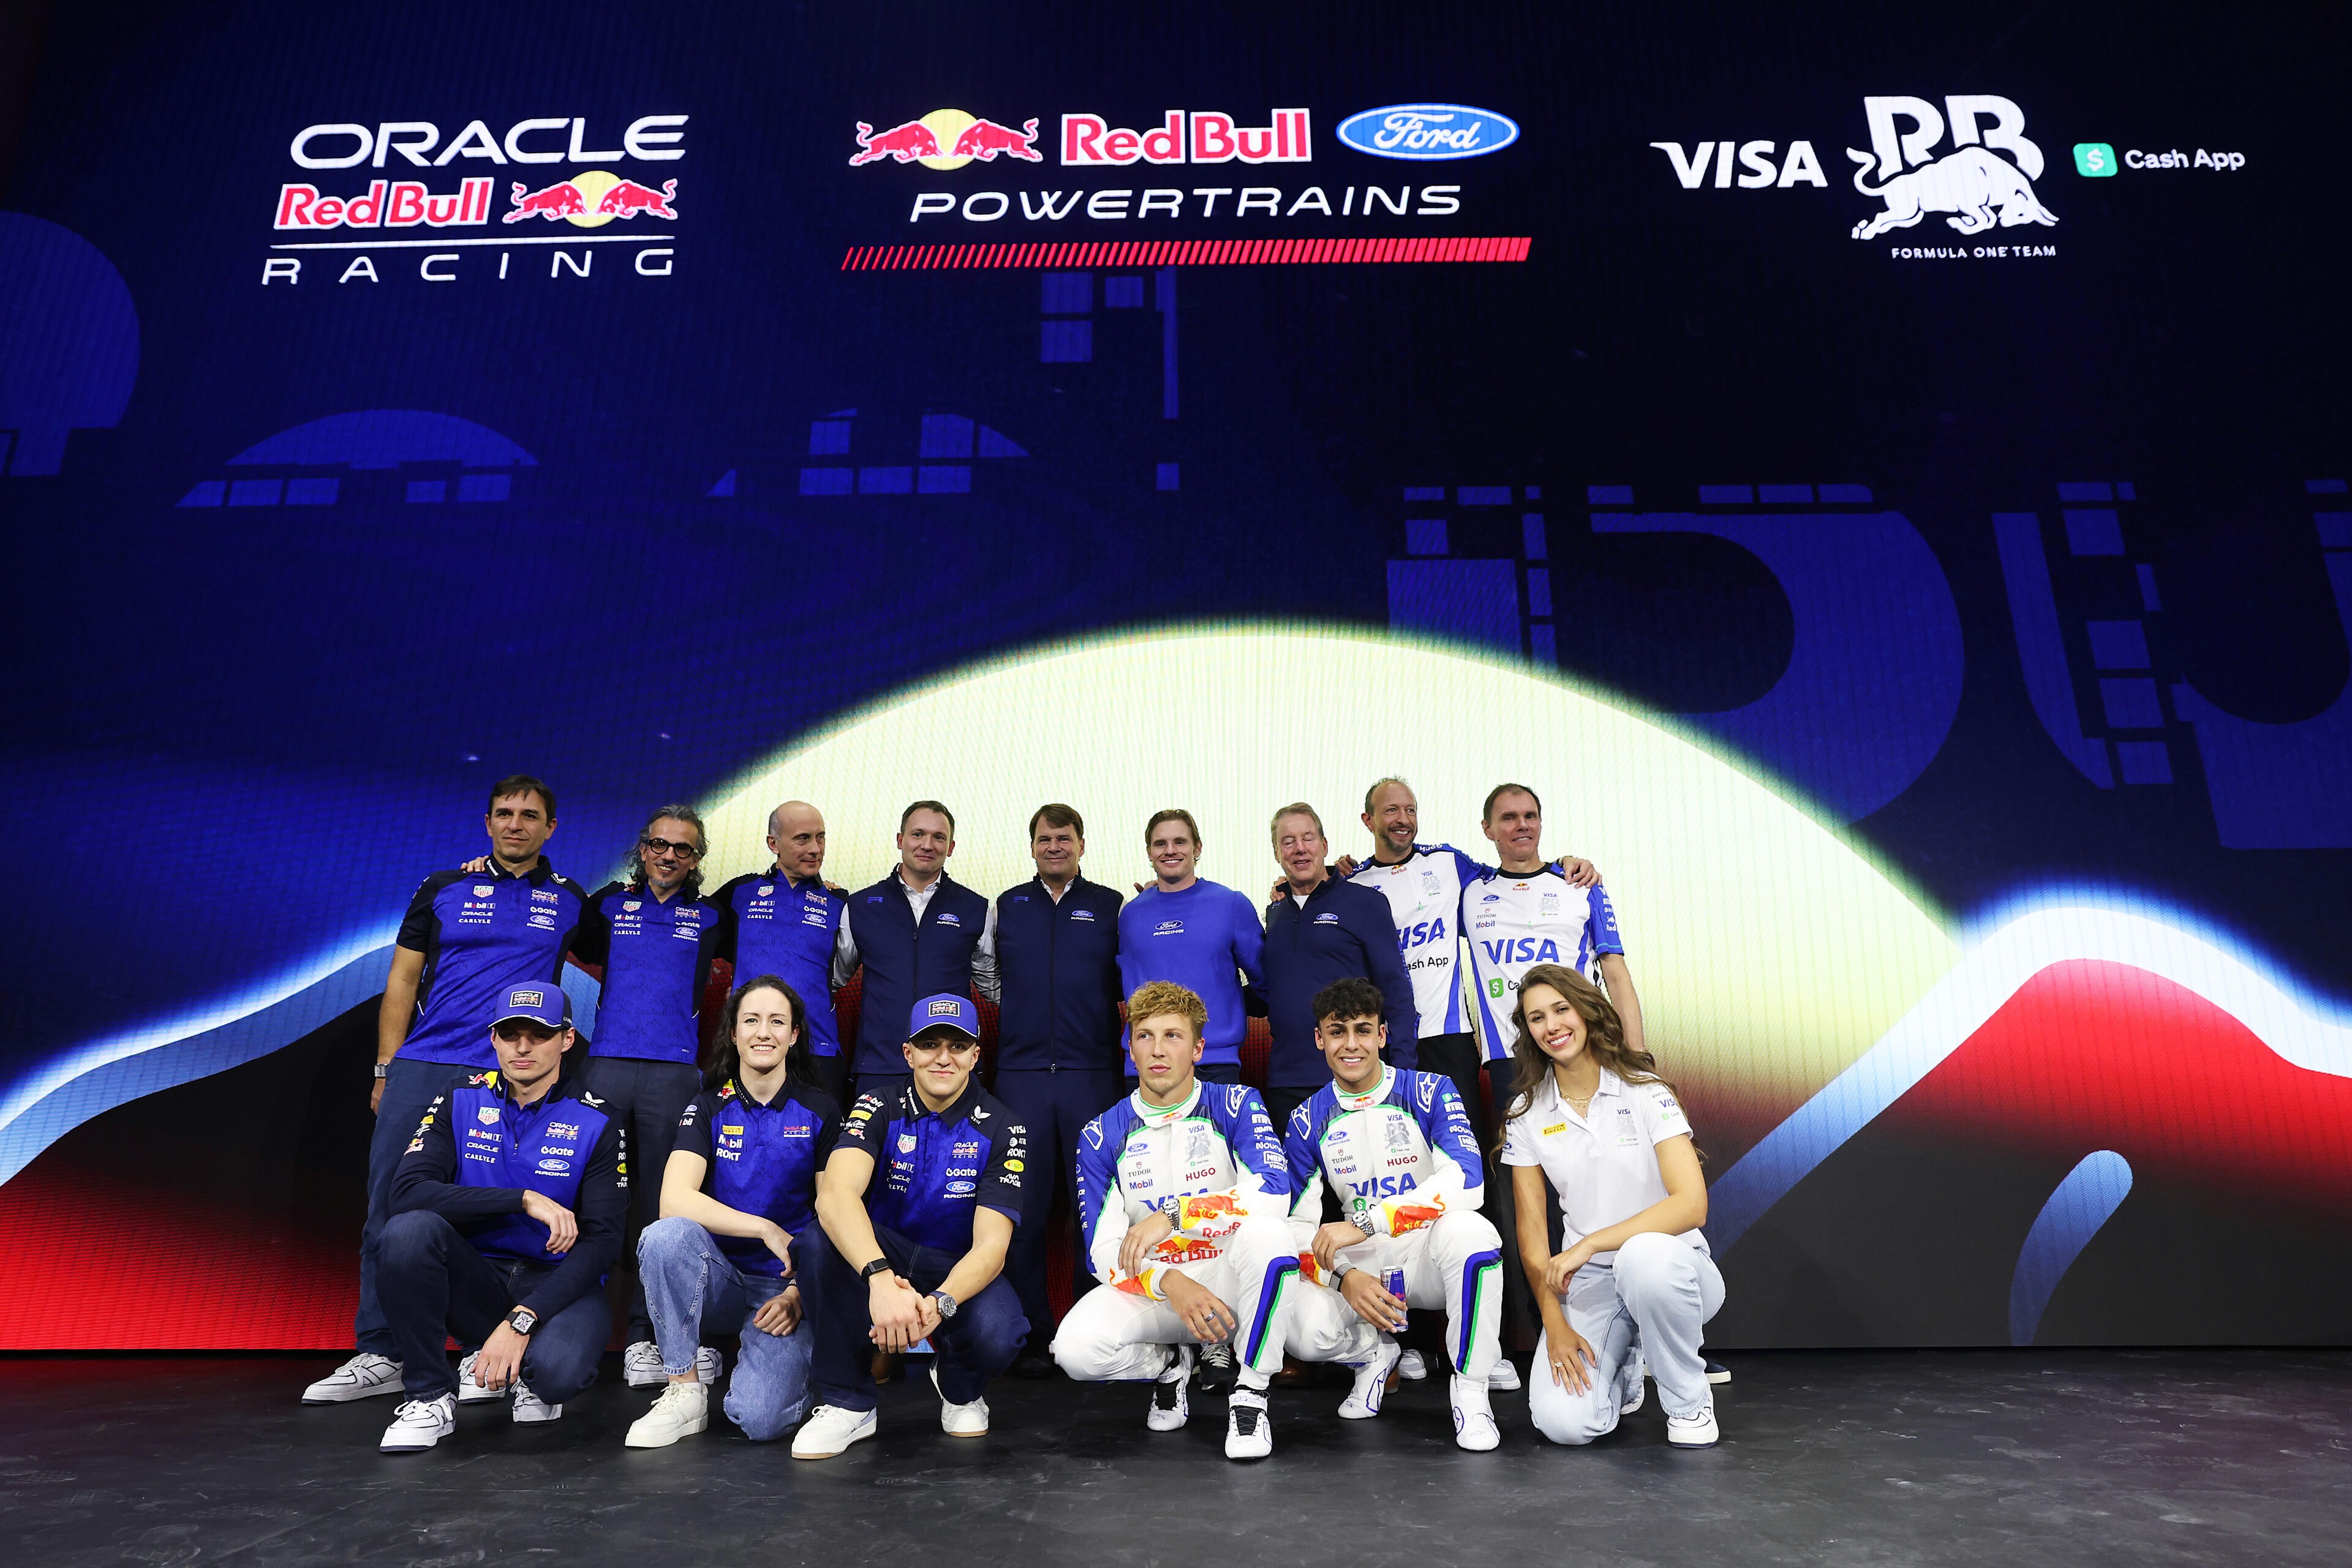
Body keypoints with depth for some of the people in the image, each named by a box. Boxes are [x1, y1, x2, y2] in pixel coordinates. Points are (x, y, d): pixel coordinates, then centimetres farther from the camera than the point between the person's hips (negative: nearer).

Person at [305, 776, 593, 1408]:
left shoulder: (571, 901, 10)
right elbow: (402, 982, 10)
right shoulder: (443, 889, 10)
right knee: (390, 1209, 1)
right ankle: (378, 1355, 11)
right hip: (423, 1068, 1)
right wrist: (386, 1070, 5)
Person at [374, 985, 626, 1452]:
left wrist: (521, 1321, -23)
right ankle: (429, 1395, -10)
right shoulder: (459, 1103, 0)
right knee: (409, 1229, -28)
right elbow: (407, 1192, -16)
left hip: (555, 1284, -2)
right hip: (475, 1281, 2)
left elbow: (600, 1242, -11)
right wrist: (524, 1199, -24)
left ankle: (524, 1371, 6)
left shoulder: (597, 1125, -6)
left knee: (558, 1371, -34)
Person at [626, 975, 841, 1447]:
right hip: (721, 1279, 2)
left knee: (759, 1417, -25)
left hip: (786, 1285, -2)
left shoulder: (819, 1111, 0)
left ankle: (778, 1360, 12)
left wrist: (800, 1292, -13)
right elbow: (674, 1199, -15)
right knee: (666, 1235, -31)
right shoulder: (710, 1108, 1)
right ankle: (686, 1388, -12)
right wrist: (767, 1229, -23)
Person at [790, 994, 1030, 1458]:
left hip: (959, 1272, -1)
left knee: (996, 1335, -34)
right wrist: (881, 1279, -49)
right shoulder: (879, 1109, -11)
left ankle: (960, 1389, 6)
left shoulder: (1002, 1130, -11)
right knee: (822, 1238, -31)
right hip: (880, 1258, 1)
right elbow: (835, 1195, -31)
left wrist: (939, 1303, -41)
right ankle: (848, 1403, -13)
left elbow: (991, 1245, -19)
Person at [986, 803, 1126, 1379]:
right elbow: (990, 978, 19)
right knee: (1025, 1207, 3)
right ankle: (1030, 1335, 14)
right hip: (1020, 1073, 1)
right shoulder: (1006, 906, 12)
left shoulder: (1112, 906, 8)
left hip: (1092, 1076, -1)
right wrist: (1020, 1018, 10)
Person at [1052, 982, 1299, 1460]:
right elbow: (1104, 1251, -5)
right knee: (1076, 1348, -27)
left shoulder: (1235, 1106, -4)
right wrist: (1169, 1283, -24)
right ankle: (1169, 1363, 8)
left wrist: (1173, 1215, -28)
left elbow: (1274, 1194, -21)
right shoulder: (1102, 1136, 0)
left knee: (1267, 1234, -35)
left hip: (1228, 1279, -2)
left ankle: (1250, 1395, -13)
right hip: (1152, 1287, 2)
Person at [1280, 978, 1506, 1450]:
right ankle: (1375, 1353, 10)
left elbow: (1467, 1181, -23)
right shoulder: (1307, 1121, 2)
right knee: (1304, 1328, -28)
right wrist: (1343, 1277, -19)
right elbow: (1297, 1223, 2)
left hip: (1429, 1252, -2)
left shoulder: (1428, 1092, -6)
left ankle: (1470, 1387, -15)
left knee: (1467, 1229, -37)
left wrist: (1364, 1224, -29)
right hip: (1364, 1268, 2)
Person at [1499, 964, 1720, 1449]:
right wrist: (1555, 1323, -10)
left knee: (1644, 1256, -39)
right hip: (1589, 1282, 2)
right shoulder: (1525, 1115, 2)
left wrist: (1589, 1245, -24)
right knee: (1562, 1421, -22)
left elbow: (1691, 1205, -19)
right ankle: (1621, 1369, 15)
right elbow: (1531, 1228, 1)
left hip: (1668, 1266, -2)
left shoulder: (1645, 1093, -7)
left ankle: (1689, 1400, -10)